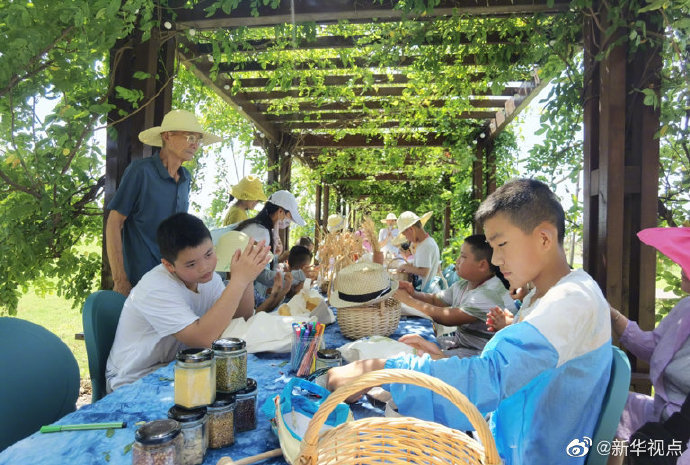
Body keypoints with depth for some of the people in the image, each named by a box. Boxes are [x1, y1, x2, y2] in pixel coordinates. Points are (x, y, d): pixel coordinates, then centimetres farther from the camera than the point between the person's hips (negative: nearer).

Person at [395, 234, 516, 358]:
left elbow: (449, 318, -27)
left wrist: (409, 300, -19)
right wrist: (414, 293, -11)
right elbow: (434, 299, 12)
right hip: (459, 341, 8)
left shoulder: (490, 295, -25)